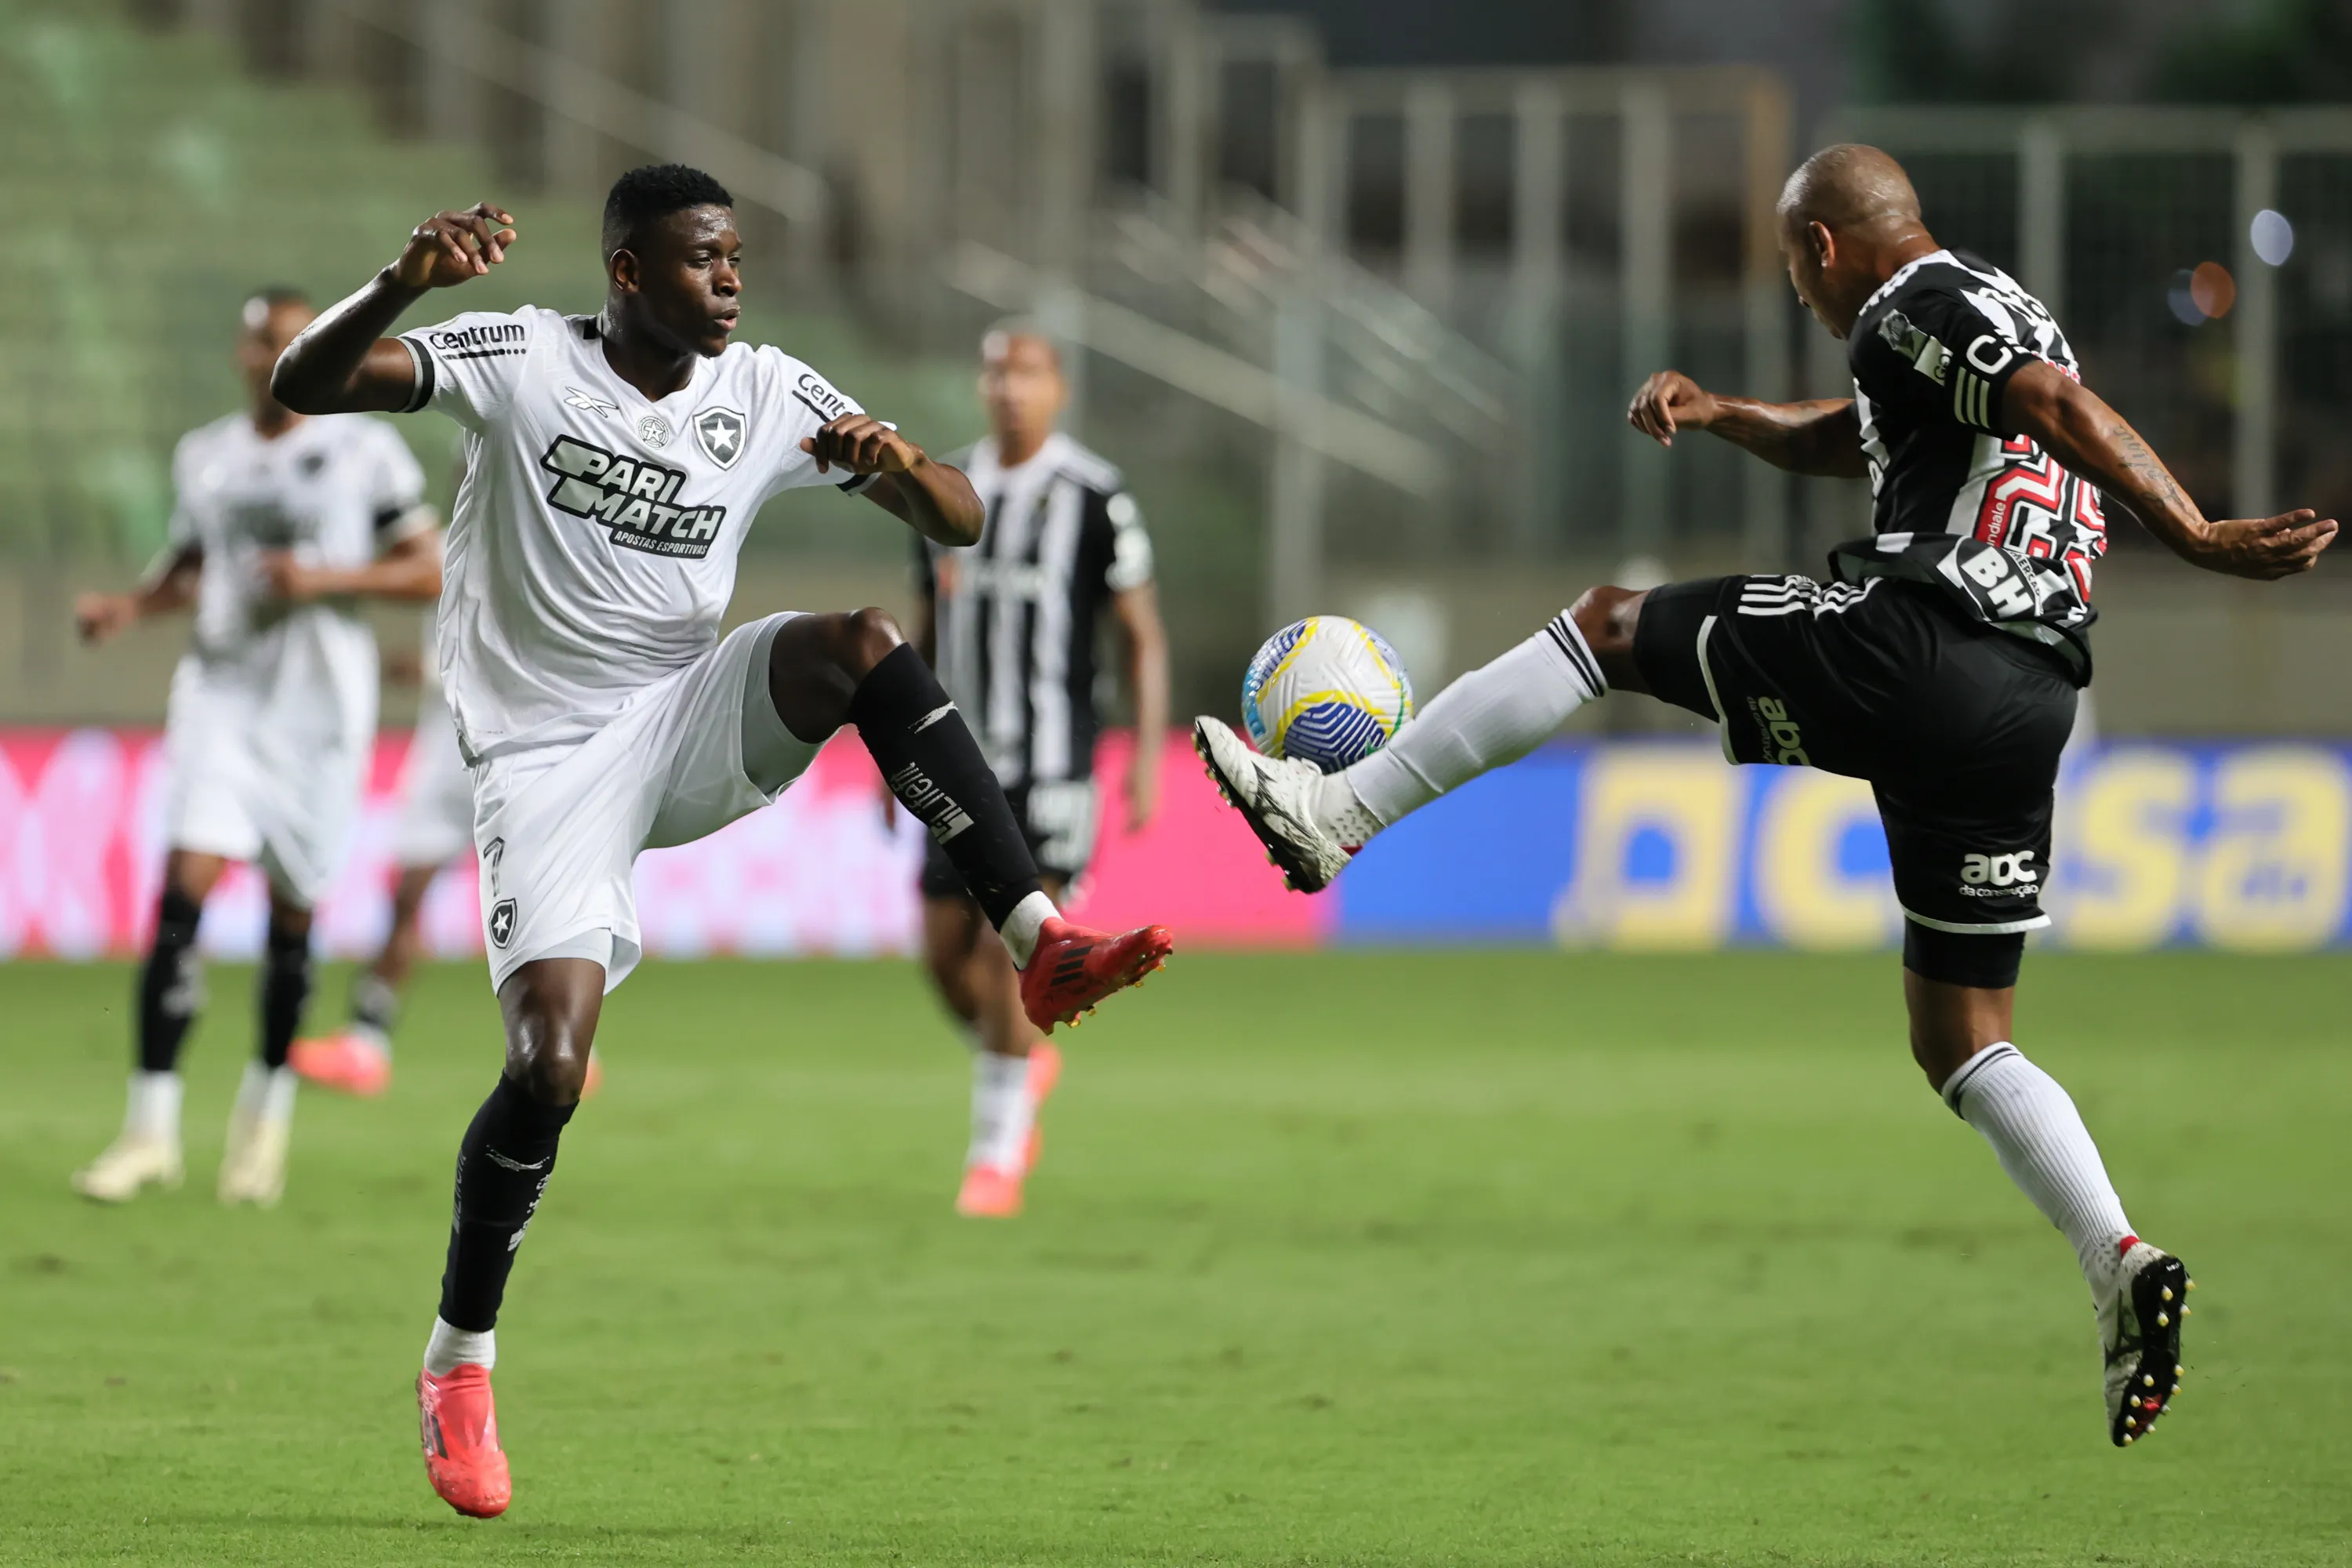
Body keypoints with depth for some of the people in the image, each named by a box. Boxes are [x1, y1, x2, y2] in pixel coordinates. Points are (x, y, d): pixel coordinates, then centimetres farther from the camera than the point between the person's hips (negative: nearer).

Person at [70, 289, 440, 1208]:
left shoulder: (366, 452, -1)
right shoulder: (205, 458, 10)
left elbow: (428, 572, -1)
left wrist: (327, 579, -14)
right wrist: (131, 607, 3)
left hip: (319, 707, -2)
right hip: (222, 693, 2)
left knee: (293, 910, 4)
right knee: (183, 894, -13)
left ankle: (267, 1111, 25)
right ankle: (150, 1131, -13)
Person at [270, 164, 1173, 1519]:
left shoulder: (768, 395, 2)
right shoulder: (522, 363, -8)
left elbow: (957, 521, 1)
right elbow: (307, 384, -18)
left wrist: (898, 466, -23)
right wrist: (406, 283, -36)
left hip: (693, 721, 3)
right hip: (549, 758, -3)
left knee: (863, 640, -27)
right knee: (551, 1068, -18)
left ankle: (1042, 945, -29)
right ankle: (461, 1363, 3)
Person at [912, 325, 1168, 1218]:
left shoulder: (1094, 499, -5)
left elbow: (1142, 635, -2)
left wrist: (1147, 756, -9)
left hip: (1050, 761, -5)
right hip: (961, 759, 5)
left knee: (1009, 943, -13)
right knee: (945, 950, 4)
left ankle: (997, 1154, -4)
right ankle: (1022, 1067, 33)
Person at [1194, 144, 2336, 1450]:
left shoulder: (1919, 304, 0)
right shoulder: (2003, 318, 30)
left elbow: (2065, 408, -15)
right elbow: (1839, 440, 39)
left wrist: (2197, 539, -25)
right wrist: (1715, 412, 22)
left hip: (1910, 643, -8)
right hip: (2030, 700, 8)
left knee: (1609, 625, 9)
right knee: (1961, 1040, 12)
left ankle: (1333, 815, 11)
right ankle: (2121, 1265, -8)